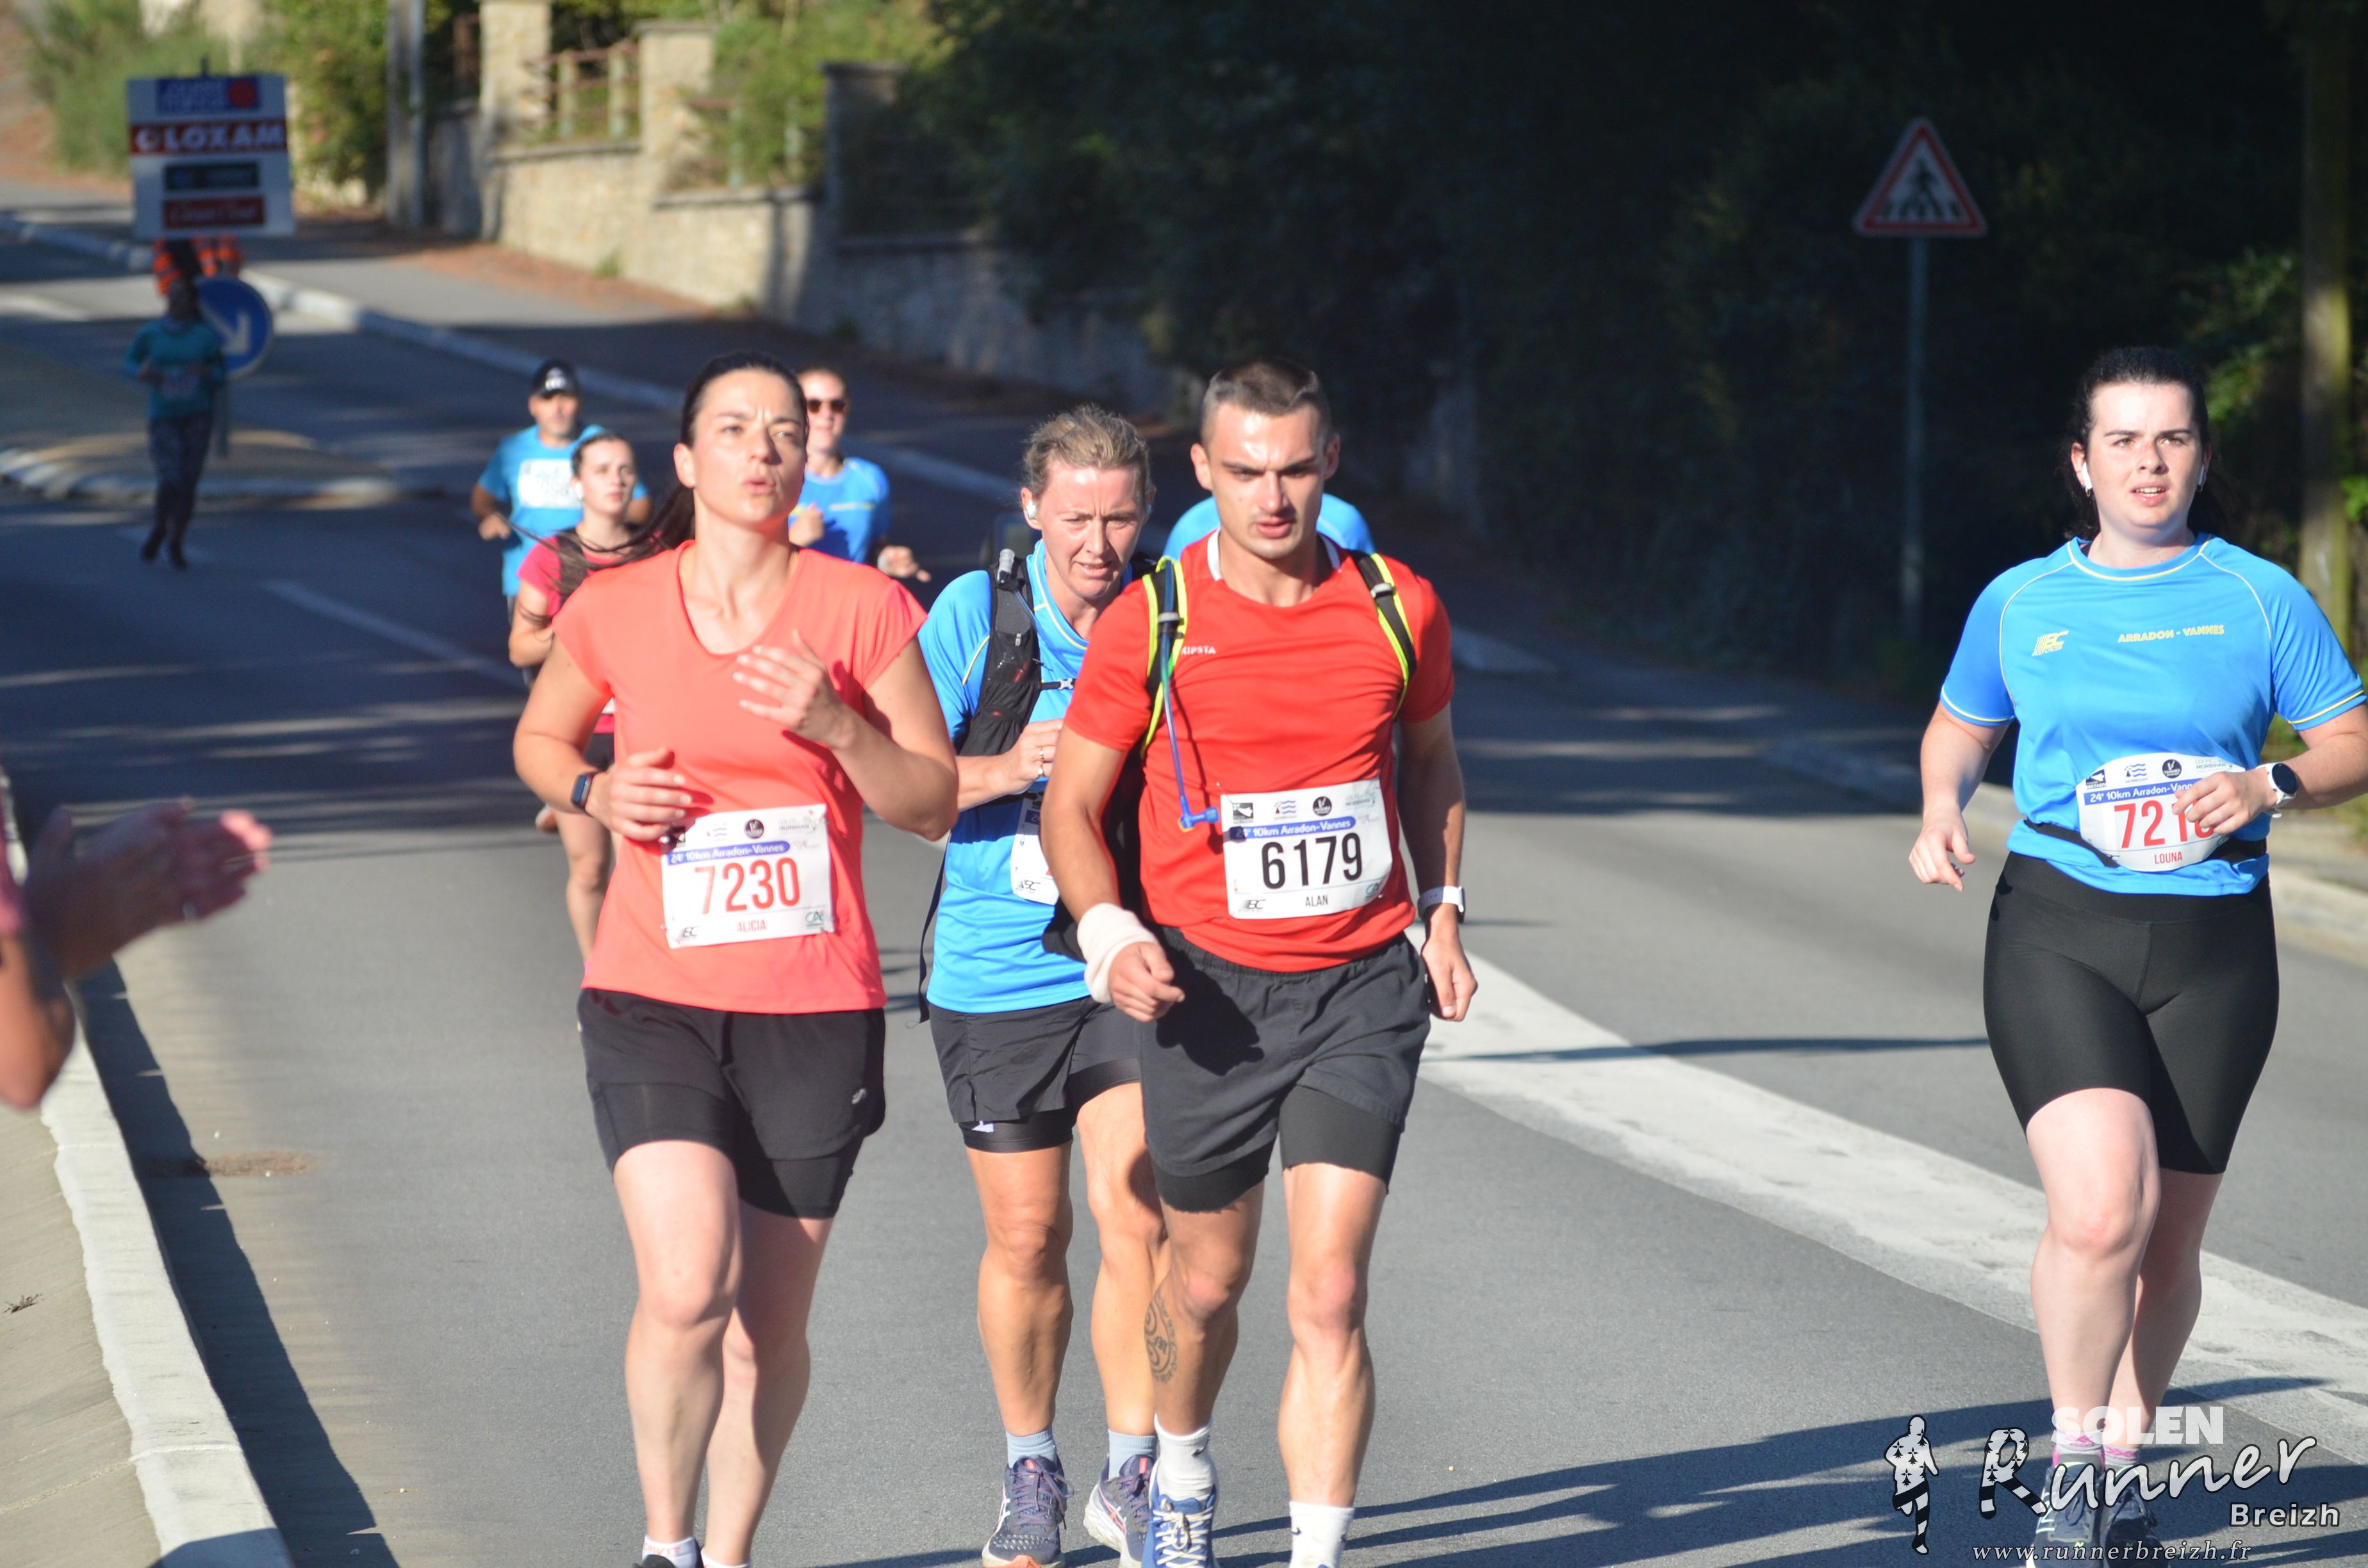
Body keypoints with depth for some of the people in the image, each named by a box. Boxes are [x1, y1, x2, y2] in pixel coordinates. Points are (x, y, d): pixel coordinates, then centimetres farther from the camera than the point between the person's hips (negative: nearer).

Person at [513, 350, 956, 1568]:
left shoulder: (863, 609, -2)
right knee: (685, 1287, -19)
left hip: (815, 1009, 1)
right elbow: (539, 739, 18)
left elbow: (933, 804, 2)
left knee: (769, 1322, 7)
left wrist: (836, 727, -16)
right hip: (652, 999, -1)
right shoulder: (614, 608, 0)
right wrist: (594, 793, -4)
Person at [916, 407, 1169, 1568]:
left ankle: (1133, 1474, 1)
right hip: (995, 975, 0)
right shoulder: (974, 612, -5)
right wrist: (1007, 769, -21)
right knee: (1026, 1236, 8)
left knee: (1135, 1214, -12)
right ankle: (1029, 1472, 26)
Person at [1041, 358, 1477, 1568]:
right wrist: (1108, 930, -14)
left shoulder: (1397, 608, 0)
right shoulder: (1148, 626, -6)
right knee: (1206, 1280, 14)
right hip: (1207, 987, 0)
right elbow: (1073, 801, 2)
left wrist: (1441, 912, 10)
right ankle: (1180, 1469, 45)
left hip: (1363, 984, 0)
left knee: (1330, 1290, -12)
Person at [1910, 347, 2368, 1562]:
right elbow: (1960, 729, 23)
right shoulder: (2020, 603, 7)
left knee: (2167, 1244, 7)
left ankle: (2121, 1467, 30)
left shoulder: (2259, 598, 3)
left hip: (2213, 947, 1)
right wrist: (1942, 810, 3)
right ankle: (2071, 1462, -1)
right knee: (2099, 1208, -21)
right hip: (2057, 928, -1)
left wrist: (2269, 785, -13)